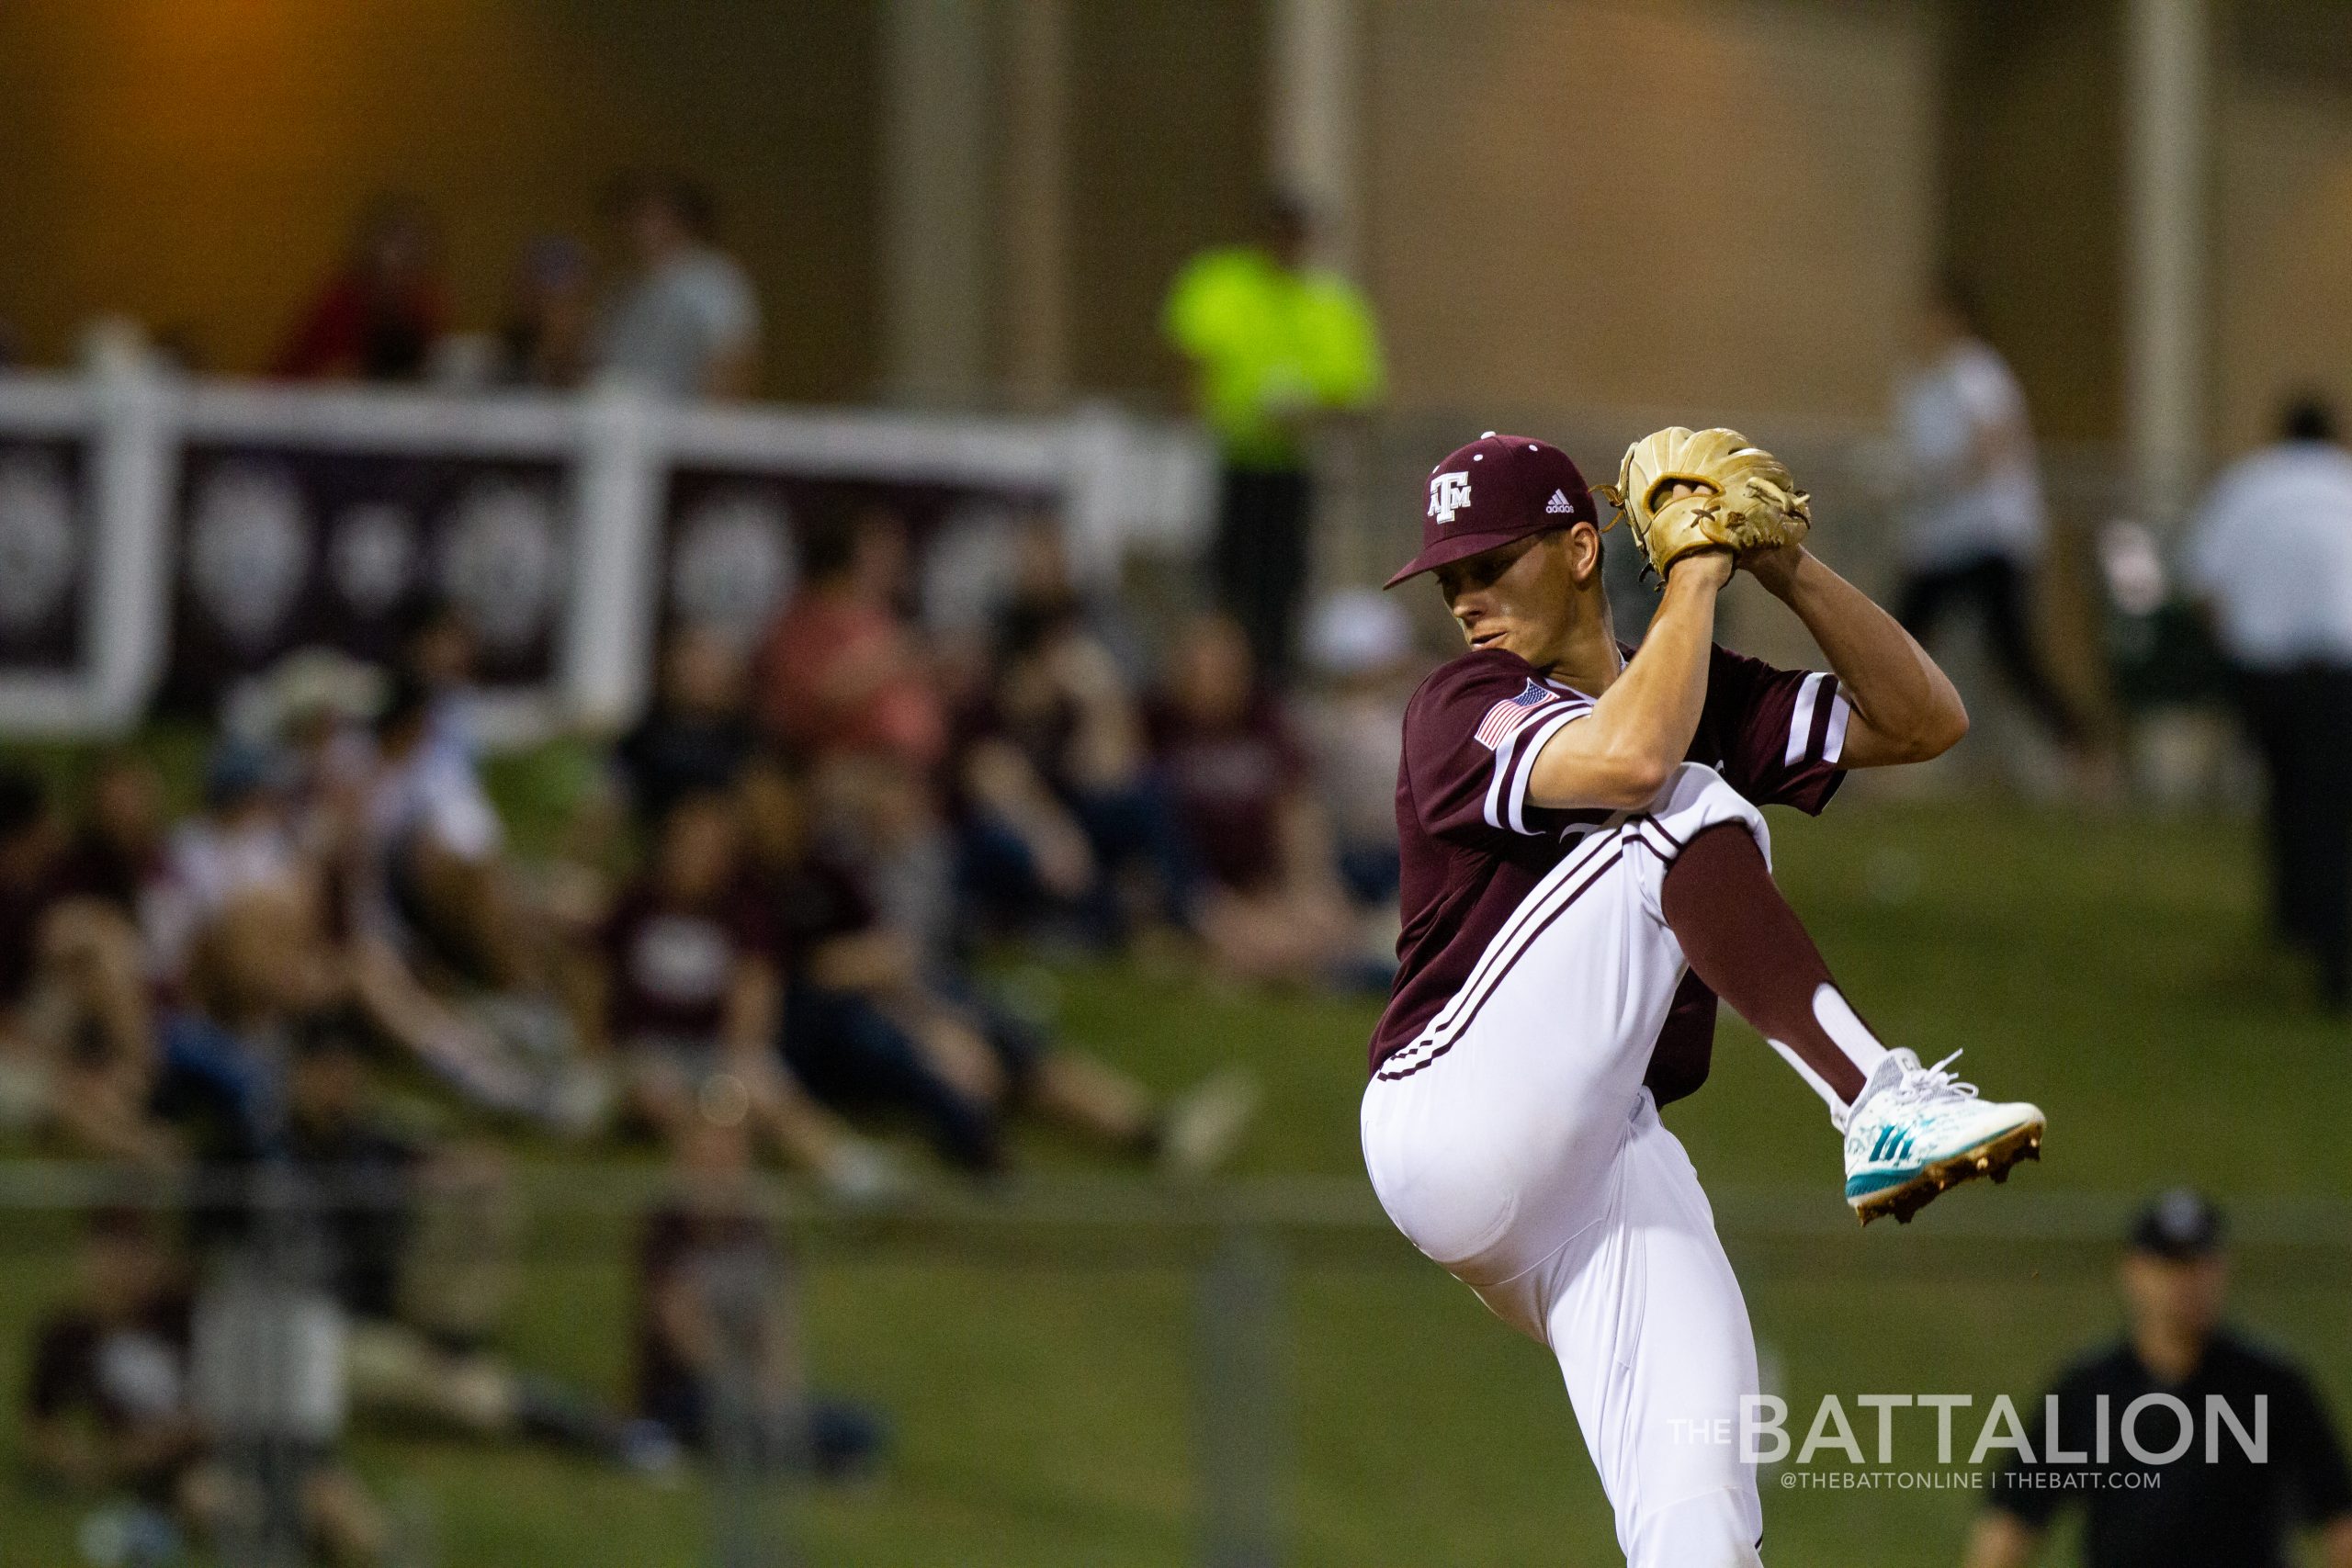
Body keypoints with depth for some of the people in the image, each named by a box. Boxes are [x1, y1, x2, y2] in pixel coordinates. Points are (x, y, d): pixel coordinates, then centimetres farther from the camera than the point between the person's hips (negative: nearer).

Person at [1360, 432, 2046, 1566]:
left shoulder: (1700, 698, 19)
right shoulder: (1464, 707, -2)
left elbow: (1924, 721, 14)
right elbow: (1628, 759, -22)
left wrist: (1786, 571, 3)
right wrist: (1696, 575, -9)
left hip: (1608, 1157, 5)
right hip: (1457, 1126, -5)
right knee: (1686, 816, -19)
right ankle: (1879, 1111, -29)